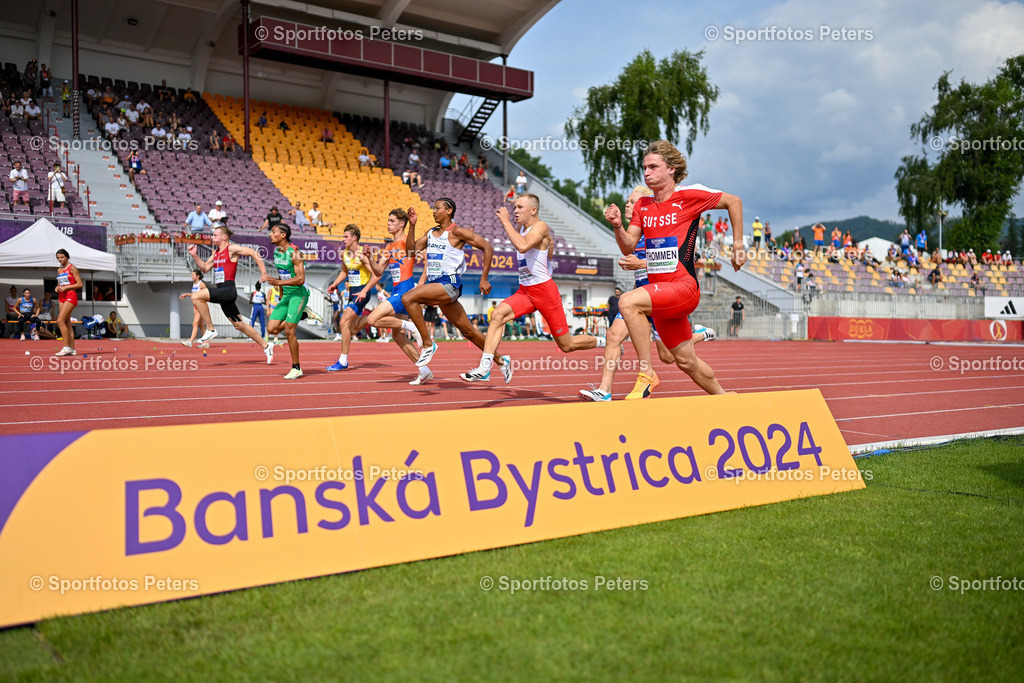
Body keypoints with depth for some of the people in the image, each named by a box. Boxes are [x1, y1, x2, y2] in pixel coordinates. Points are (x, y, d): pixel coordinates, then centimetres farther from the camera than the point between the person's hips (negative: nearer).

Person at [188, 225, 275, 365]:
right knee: (239, 325, 11)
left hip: (228, 290, -9)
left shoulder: (231, 249, -5)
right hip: (221, 291, 9)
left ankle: (210, 329, -11)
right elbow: (205, 268, 25)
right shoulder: (216, 252, 20)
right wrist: (195, 255, 12)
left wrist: (263, 272, -12)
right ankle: (266, 345, 20)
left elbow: (252, 252, -9)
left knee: (196, 297, -21)